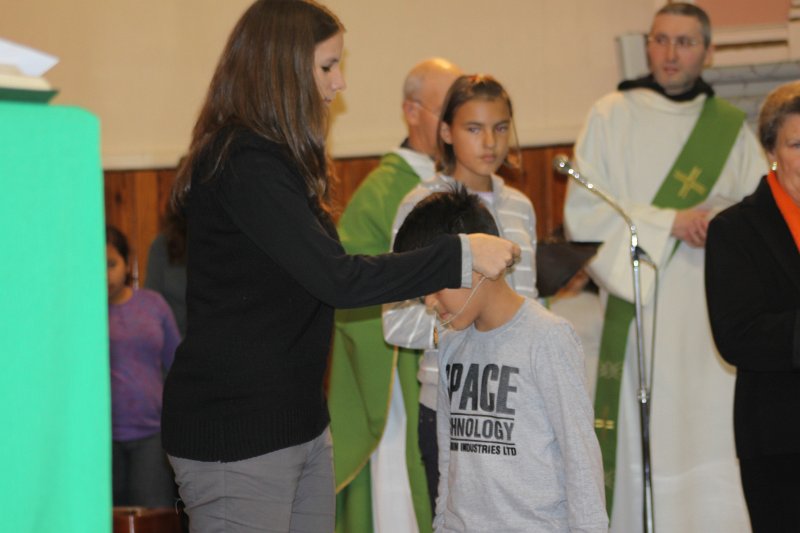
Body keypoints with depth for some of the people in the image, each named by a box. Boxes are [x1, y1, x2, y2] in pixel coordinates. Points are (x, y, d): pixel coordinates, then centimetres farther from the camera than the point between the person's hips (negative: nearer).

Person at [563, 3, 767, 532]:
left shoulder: (731, 128, 13)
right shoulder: (612, 117, 5)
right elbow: (582, 215, -3)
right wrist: (669, 222, -12)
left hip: (716, 313, 2)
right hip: (641, 313, -2)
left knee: (714, 444, -2)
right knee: (645, 444, -5)